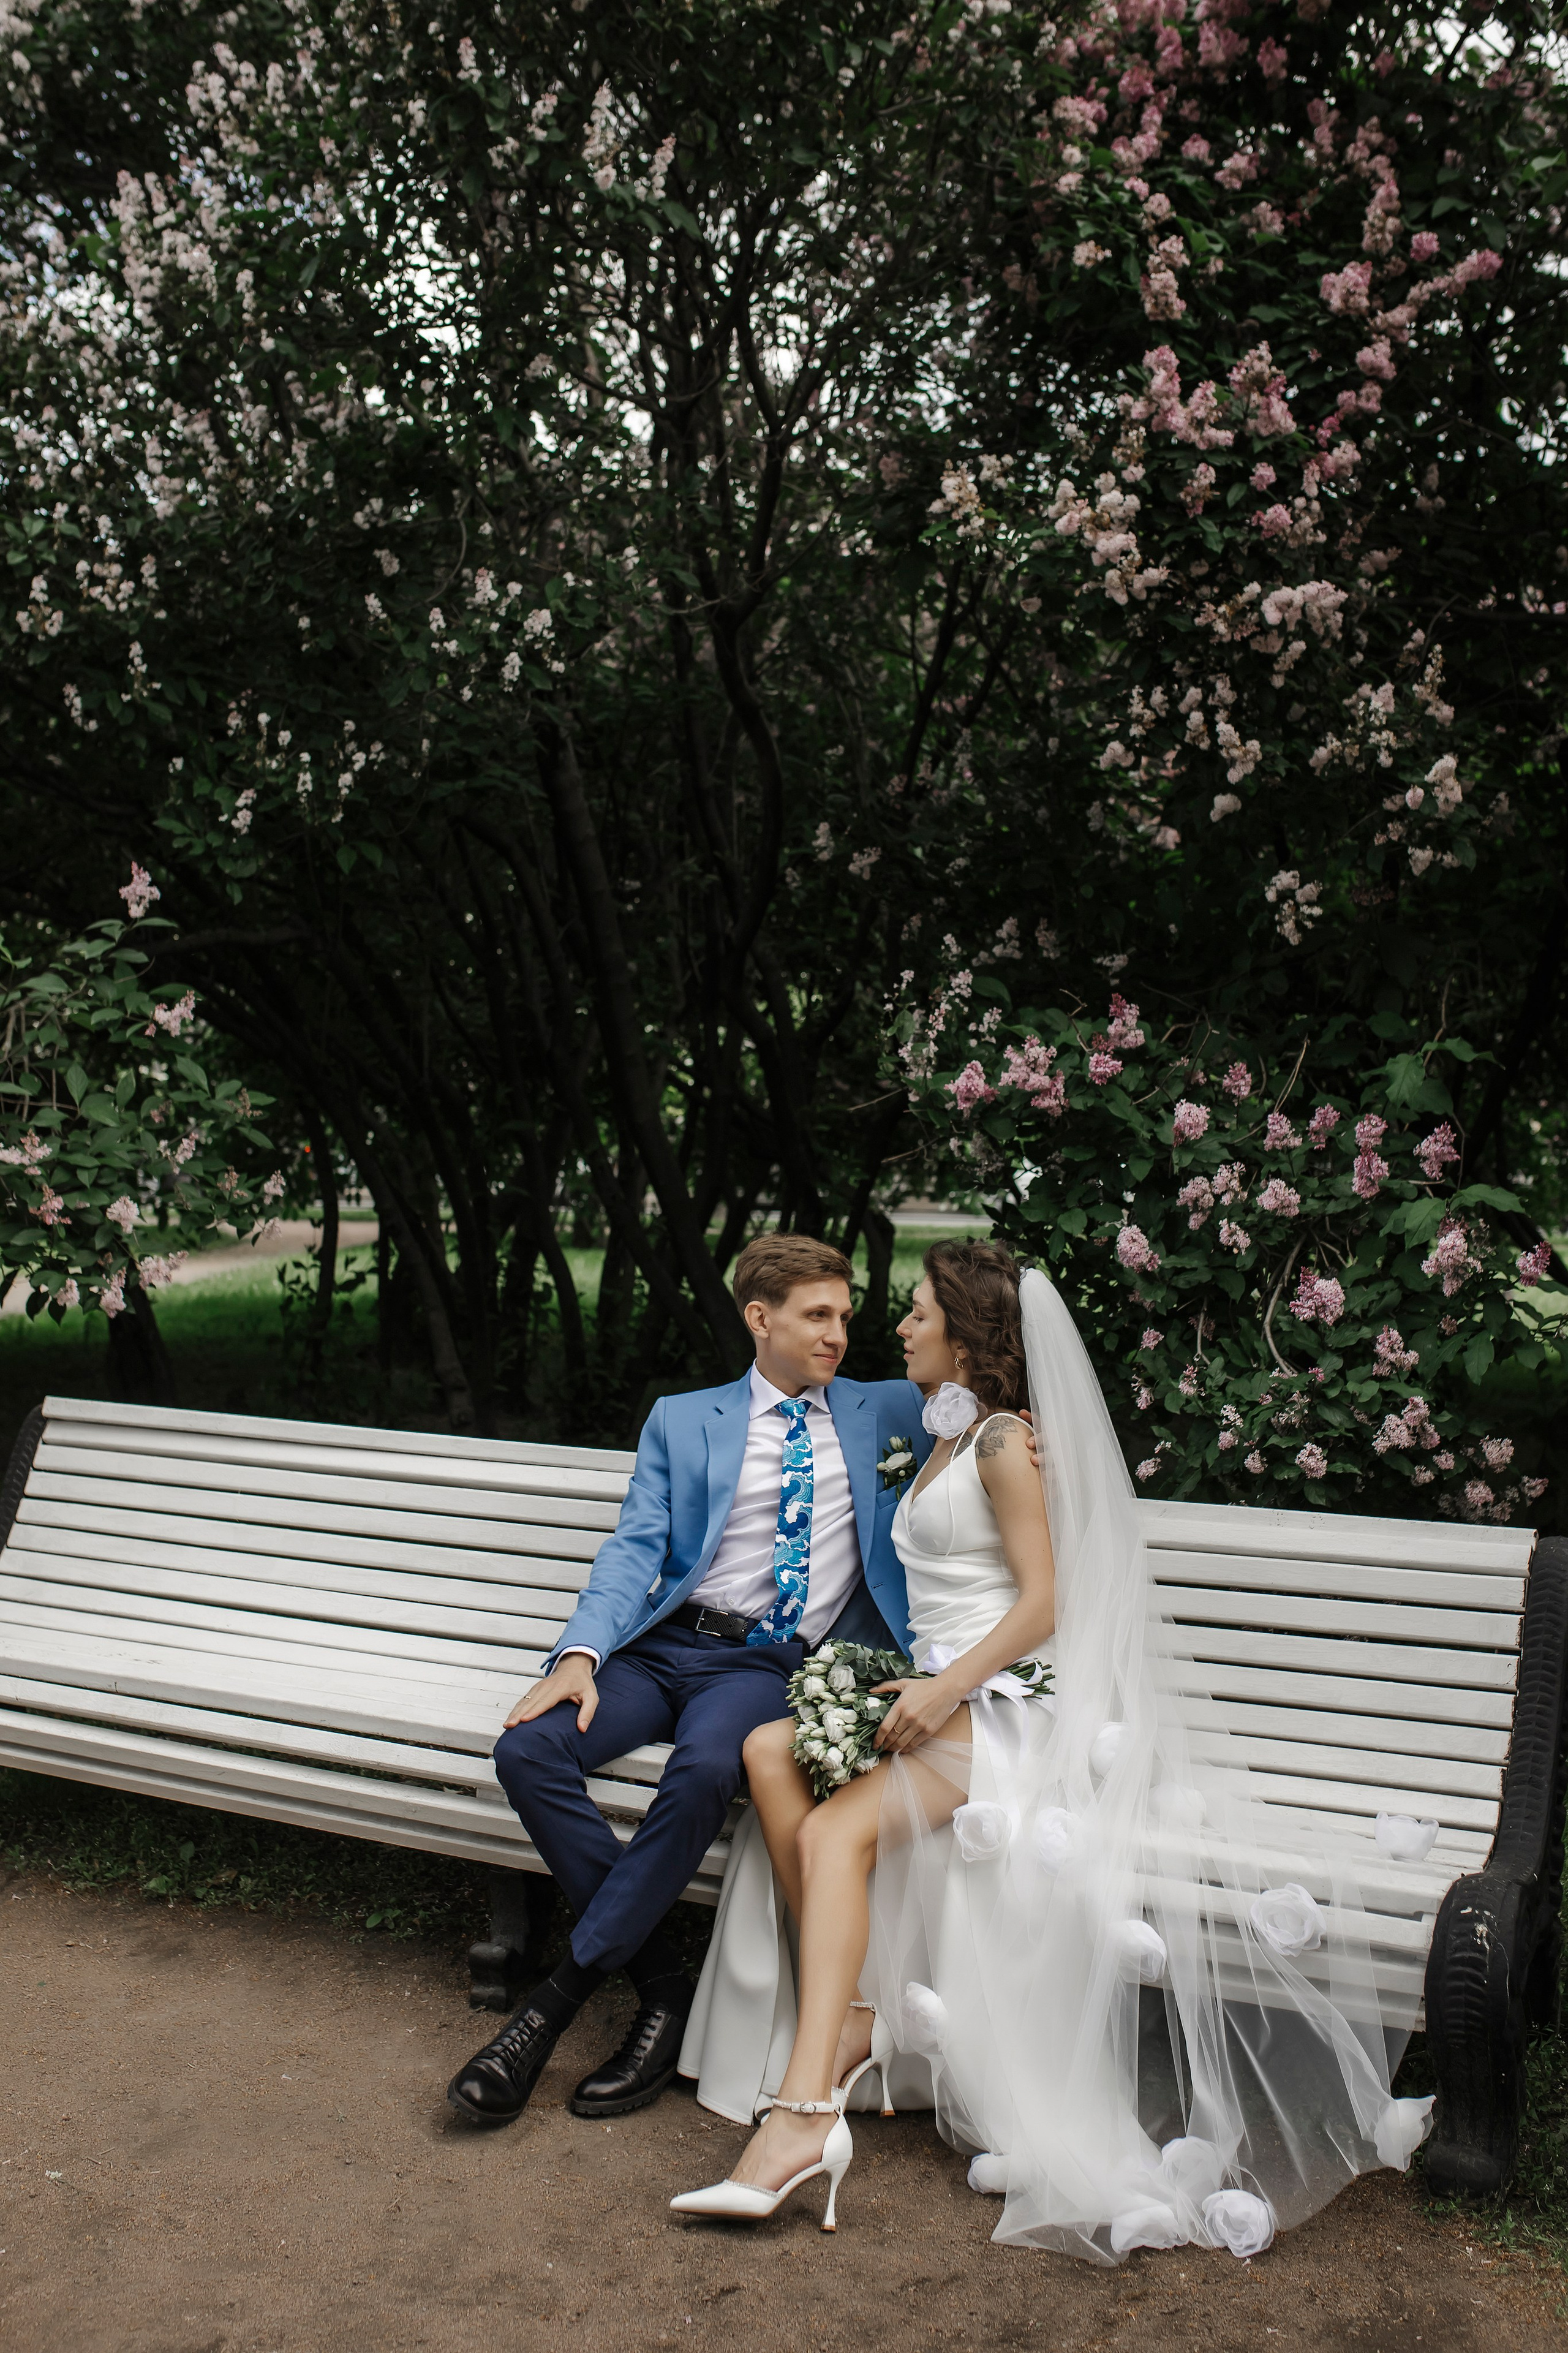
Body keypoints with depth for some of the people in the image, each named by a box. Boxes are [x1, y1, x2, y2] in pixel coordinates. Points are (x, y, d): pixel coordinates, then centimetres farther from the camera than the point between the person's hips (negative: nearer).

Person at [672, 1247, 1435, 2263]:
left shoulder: (1005, 1441, -6)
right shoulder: (947, 1443, 22)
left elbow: (1042, 1603, -12)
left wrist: (945, 1687, -21)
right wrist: (919, 1689, 14)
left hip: (1003, 1703, -9)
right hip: (938, 1698, 9)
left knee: (837, 1830, -28)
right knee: (771, 1749, -15)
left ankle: (806, 2115, -33)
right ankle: (852, 2015, -16)